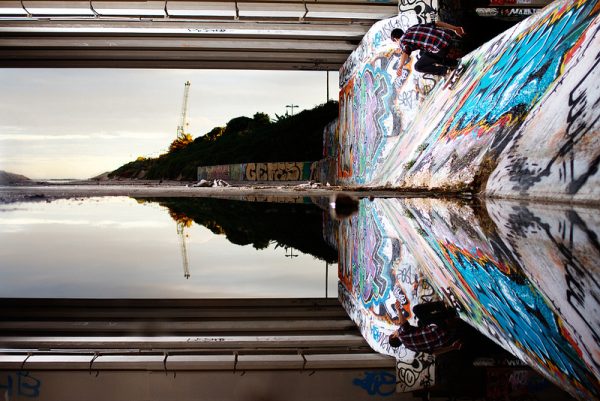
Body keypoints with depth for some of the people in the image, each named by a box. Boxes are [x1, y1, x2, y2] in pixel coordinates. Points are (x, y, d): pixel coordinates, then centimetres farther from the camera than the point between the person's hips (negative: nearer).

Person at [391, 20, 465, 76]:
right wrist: (455, 28, 27)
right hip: (447, 38, 8)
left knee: (418, 67, 5)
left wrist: (400, 67, -38)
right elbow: (436, 23, 22)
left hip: (440, 48, -8)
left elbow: (405, 52, -22)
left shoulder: (403, 41, 2)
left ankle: (444, 70, 0)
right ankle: (452, 62, 27)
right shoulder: (413, 28, 23)